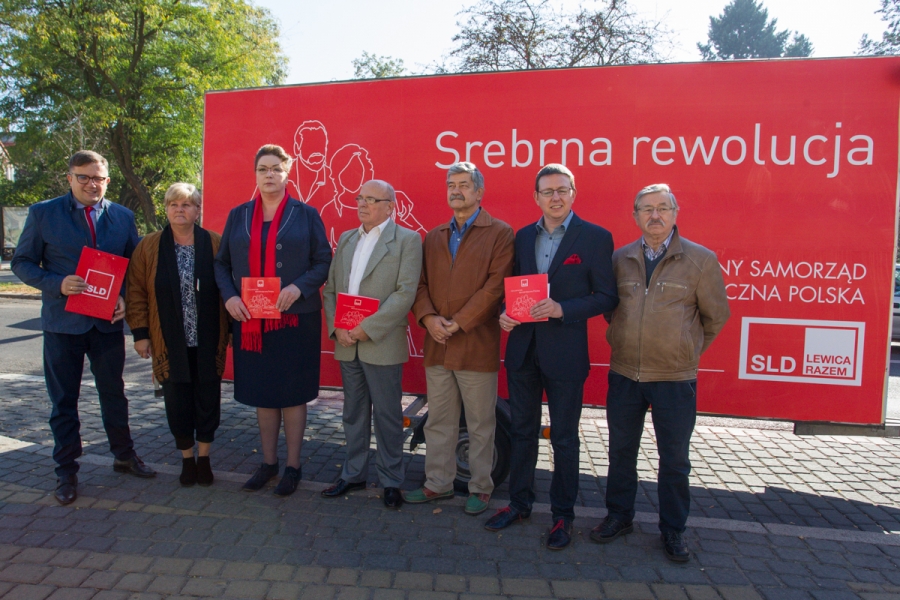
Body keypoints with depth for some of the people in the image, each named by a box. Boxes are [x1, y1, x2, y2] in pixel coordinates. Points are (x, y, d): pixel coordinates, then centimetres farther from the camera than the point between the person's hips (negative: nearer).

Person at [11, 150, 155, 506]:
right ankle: (66, 471, 22)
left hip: (109, 323, 2)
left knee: (114, 393, 14)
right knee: (64, 400, 8)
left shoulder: (123, 217, 5)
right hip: (62, 323, -2)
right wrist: (57, 284, -18)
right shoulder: (43, 214, -1)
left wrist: (126, 298, -9)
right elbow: (22, 263, -1)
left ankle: (124, 456, 31)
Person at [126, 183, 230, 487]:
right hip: (170, 342, 1)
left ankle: (204, 457, 25)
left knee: (208, 398, 7)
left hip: (208, 341, 0)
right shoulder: (149, 247, 2)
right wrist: (140, 333, -2)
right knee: (177, 400, 7)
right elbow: (136, 291, 3)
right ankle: (187, 459, 25)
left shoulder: (215, 244, 0)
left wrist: (231, 330, 0)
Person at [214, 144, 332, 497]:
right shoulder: (238, 216, 10)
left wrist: (299, 287, -18)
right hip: (251, 320, 3)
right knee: (262, 393, 11)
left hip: (295, 318, -3)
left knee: (292, 394, 4)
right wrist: (229, 296, -7)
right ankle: (268, 462, 27)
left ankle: (293, 466, 18)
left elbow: (324, 262, -2)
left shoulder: (306, 215, 1)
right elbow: (222, 263, 10)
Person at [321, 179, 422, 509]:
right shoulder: (346, 239, 14)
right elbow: (330, 288, 12)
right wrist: (337, 328, -3)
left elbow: (405, 293, -14)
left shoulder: (407, 240, -4)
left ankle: (391, 481, 20)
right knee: (353, 413, 16)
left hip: (383, 345, -5)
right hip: (347, 344, 5)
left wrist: (367, 328, -17)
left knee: (387, 416, 5)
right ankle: (353, 474, 30)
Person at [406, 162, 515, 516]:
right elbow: (420, 283, 10)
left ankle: (480, 488, 22)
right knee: (438, 421, 13)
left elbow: (496, 286, -11)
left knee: (481, 424, 7)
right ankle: (438, 483, 27)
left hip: (477, 344, -5)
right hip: (437, 345, 5)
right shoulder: (434, 237, 16)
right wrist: (428, 317, -9)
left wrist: (459, 323, -15)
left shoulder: (500, 233, -2)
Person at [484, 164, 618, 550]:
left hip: (565, 354, -4)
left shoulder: (595, 237, -6)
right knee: (522, 432, 16)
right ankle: (519, 503, 33)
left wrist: (562, 309, -21)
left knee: (564, 438, 9)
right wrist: (505, 314, -6)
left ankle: (563, 515, 25)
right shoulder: (523, 236, 9)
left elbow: (606, 296, -8)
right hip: (523, 349, 5)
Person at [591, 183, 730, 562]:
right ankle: (619, 517, 32)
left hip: (675, 378, -2)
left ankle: (672, 530, 27)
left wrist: (687, 351, 9)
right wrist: (624, 343, 11)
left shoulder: (700, 259, -5)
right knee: (621, 451, 14)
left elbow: (716, 316, 5)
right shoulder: (620, 259, 3)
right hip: (624, 375, 3)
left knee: (674, 459, 9)